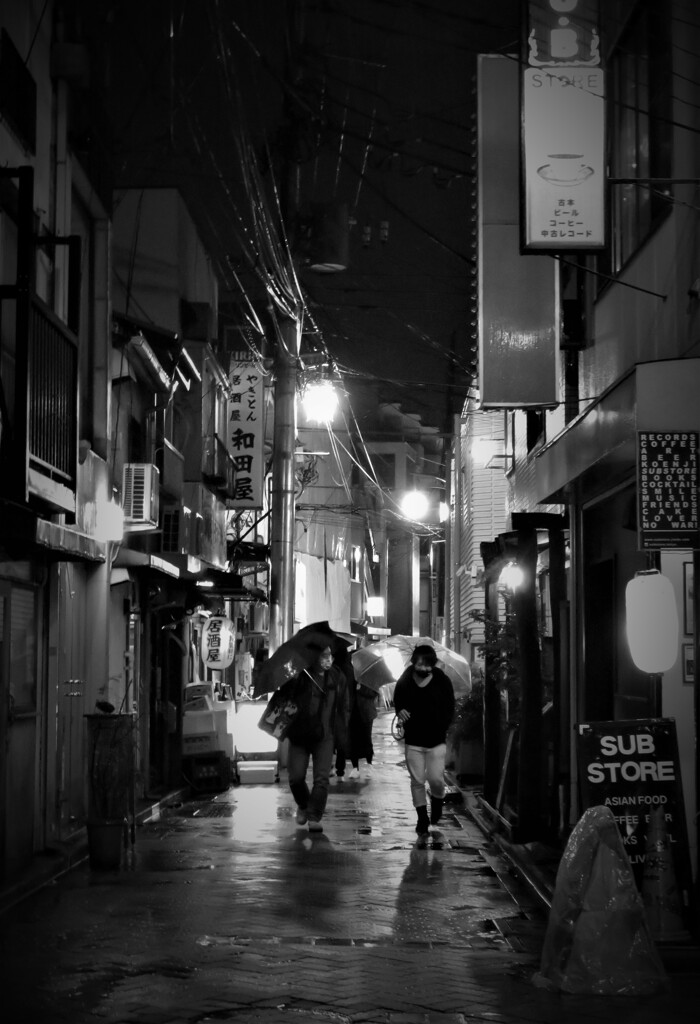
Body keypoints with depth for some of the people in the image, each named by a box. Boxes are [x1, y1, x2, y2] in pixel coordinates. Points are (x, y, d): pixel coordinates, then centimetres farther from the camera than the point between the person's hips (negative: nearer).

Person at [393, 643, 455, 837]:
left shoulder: (441, 681, -6)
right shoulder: (405, 680, -2)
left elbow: (449, 707, 2)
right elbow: (398, 699, 14)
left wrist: (442, 728, -8)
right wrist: (399, 710, -8)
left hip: (436, 739, -2)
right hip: (413, 740, 2)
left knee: (435, 778, -7)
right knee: (417, 780, 2)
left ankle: (437, 801, 26)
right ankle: (422, 818, 15)